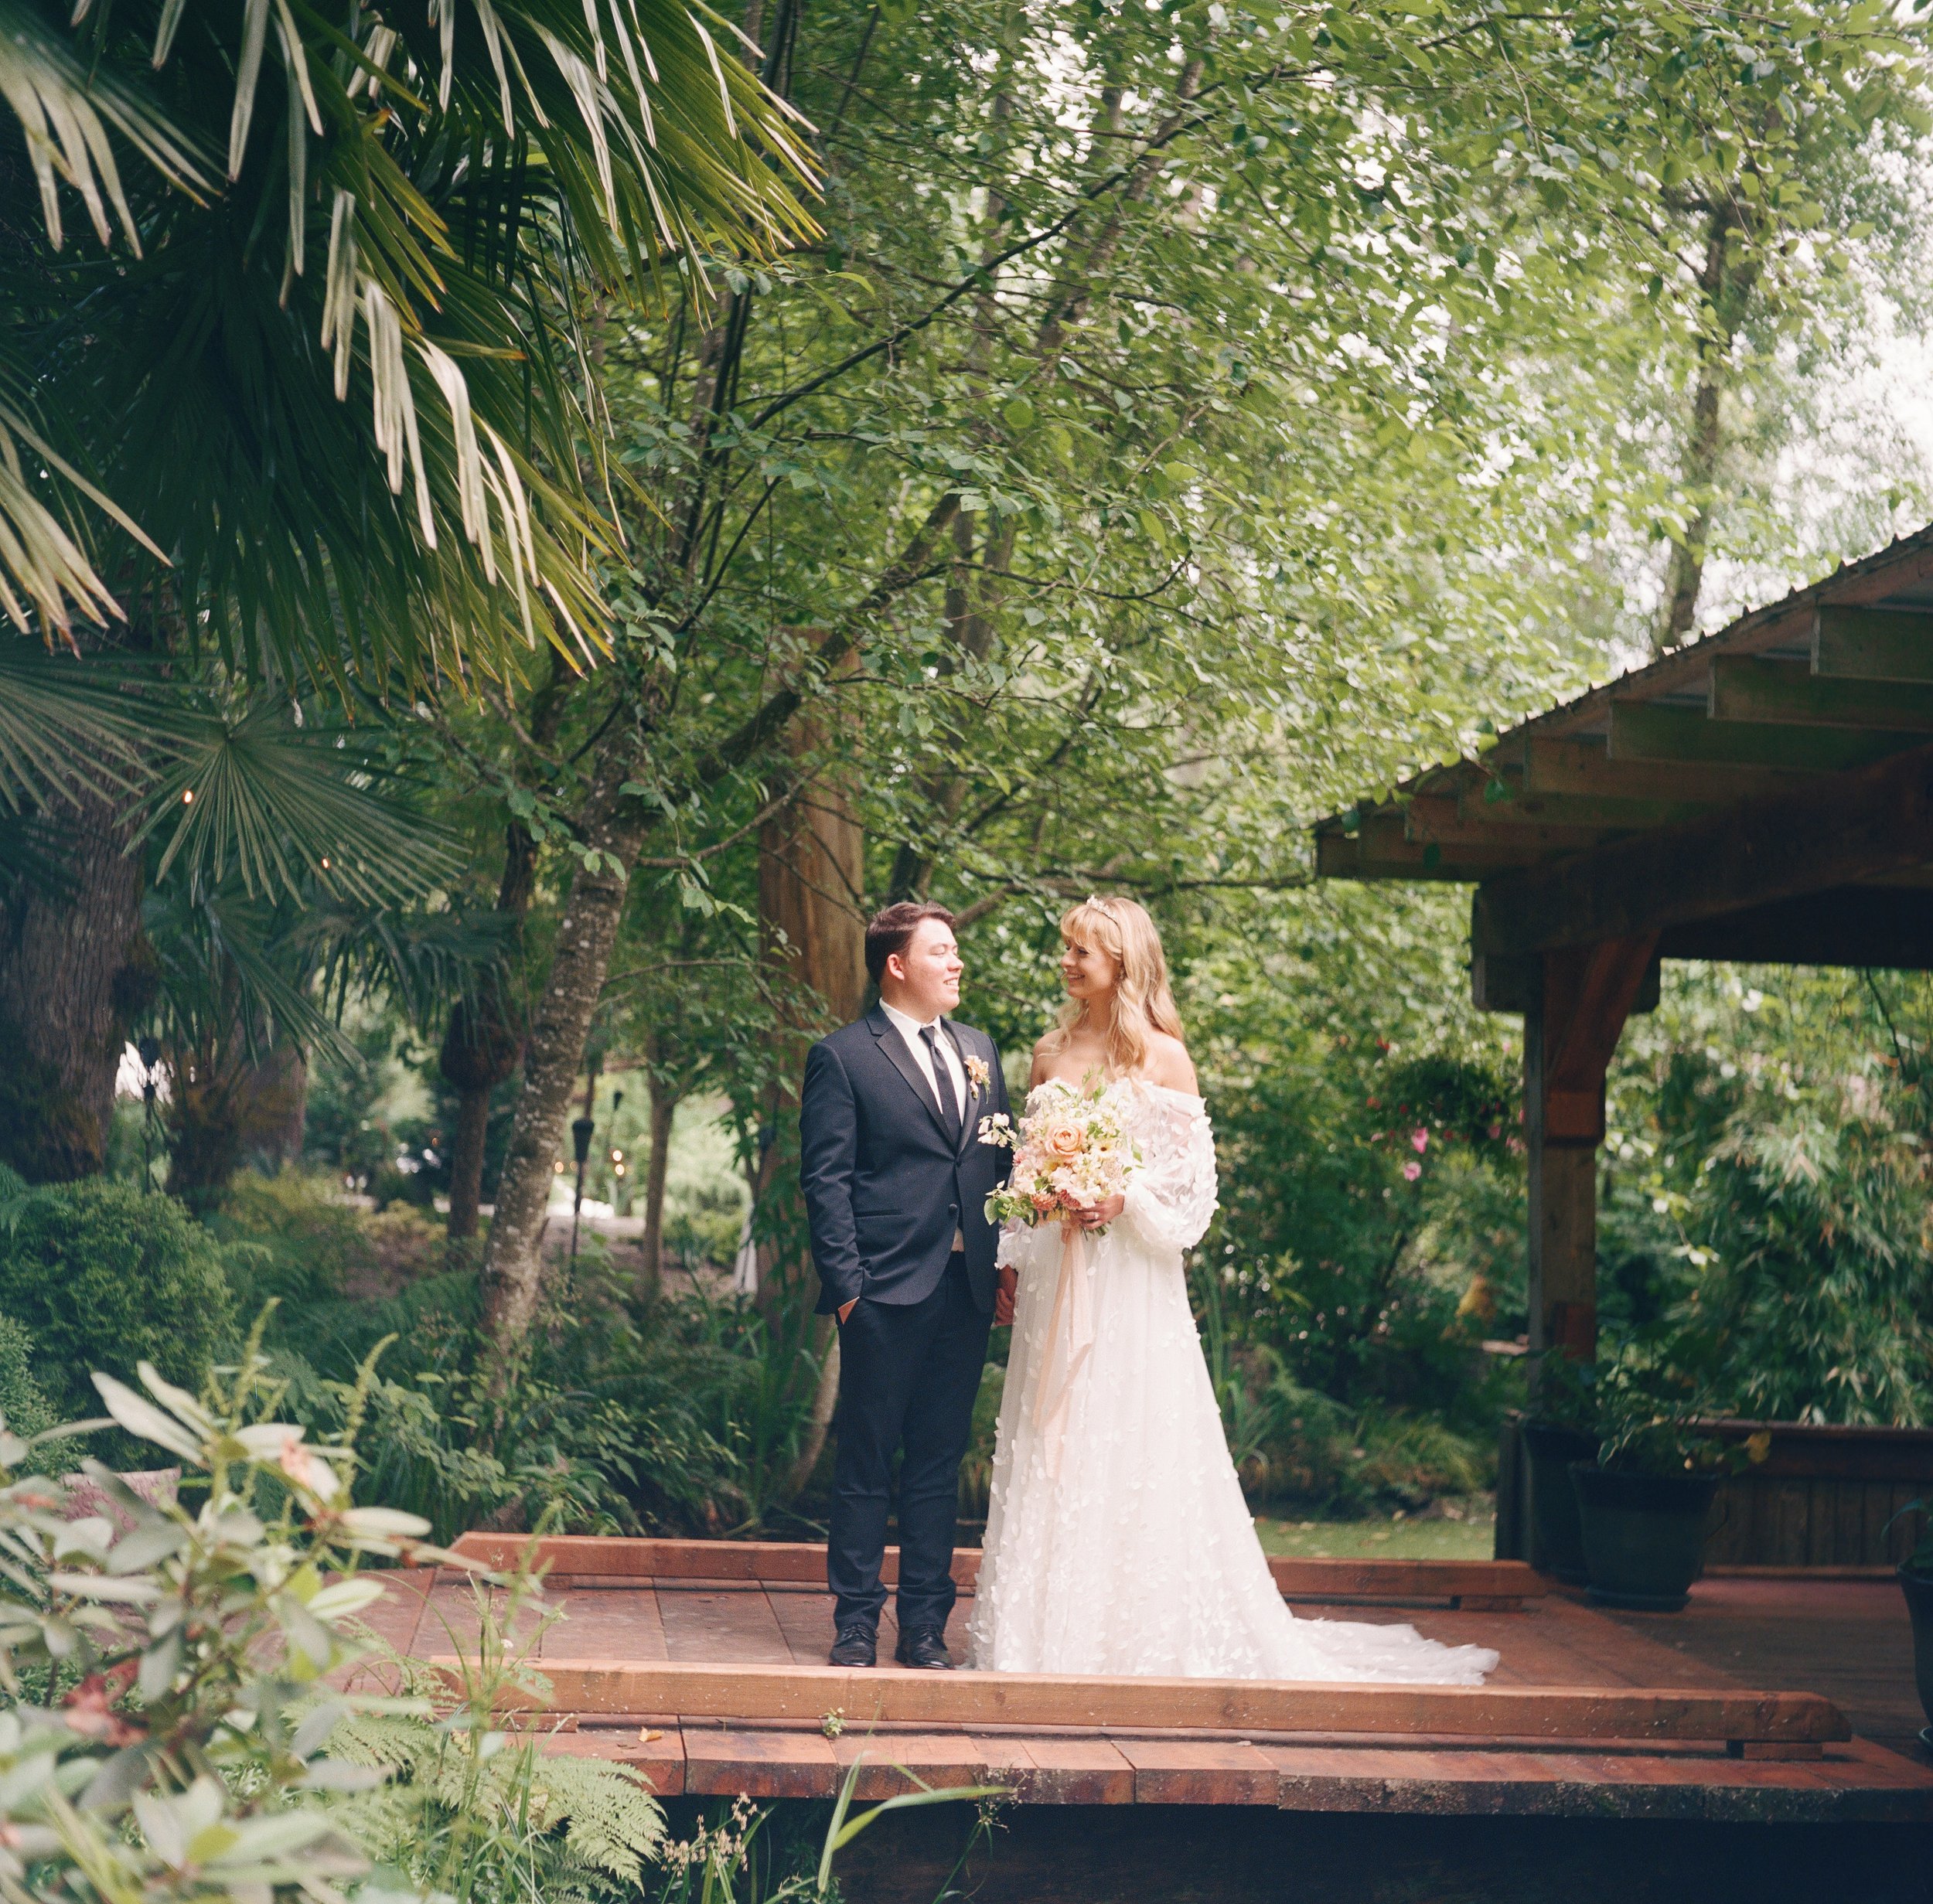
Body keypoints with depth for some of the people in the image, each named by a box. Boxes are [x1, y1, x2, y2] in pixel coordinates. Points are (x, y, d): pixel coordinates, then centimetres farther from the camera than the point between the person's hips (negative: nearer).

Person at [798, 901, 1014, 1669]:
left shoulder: (979, 1050, 16)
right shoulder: (843, 1057, -2)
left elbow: (1002, 1161, 17)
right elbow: (825, 1180, -6)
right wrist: (845, 1283, -13)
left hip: (968, 1288, 5)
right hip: (887, 1290, -5)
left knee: (939, 1463, 10)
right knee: (866, 1463, 2)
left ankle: (925, 1624, 17)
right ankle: (856, 1624, 11)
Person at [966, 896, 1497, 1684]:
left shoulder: (1162, 1056, -4)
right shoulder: (1050, 1053, 10)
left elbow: (1193, 1175, -4)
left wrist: (1126, 1202, -18)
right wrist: (1009, 1260, 10)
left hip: (1130, 1276, -5)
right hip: (1055, 1272, 5)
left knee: (1133, 1437, -3)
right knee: (1051, 1439, 6)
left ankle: (1137, 1624, 5)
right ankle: (1050, 1621, 14)